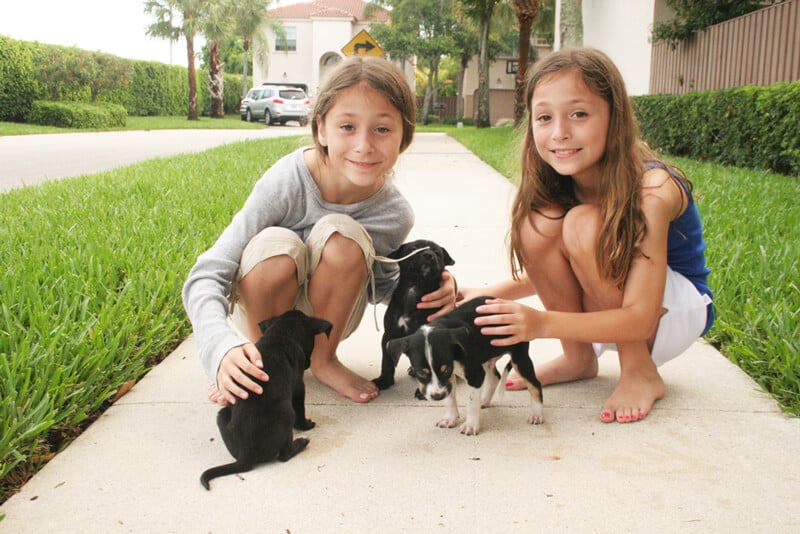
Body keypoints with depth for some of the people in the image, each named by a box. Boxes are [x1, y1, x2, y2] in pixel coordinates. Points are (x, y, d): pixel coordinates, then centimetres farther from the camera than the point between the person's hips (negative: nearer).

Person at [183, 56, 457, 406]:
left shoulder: (395, 215, -20)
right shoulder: (288, 182, -30)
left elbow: (381, 285, 1)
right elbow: (205, 277, -30)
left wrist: (429, 289, -23)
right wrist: (224, 346, -50)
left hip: (324, 318, 2)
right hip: (258, 312, -2)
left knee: (342, 233, -28)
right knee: (276, 245, -34)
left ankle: (324, 360, -5)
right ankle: (264, 362, -6)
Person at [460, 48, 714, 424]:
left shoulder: (652, 189, -28)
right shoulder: (557, 184, -10)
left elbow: (638, 319, -32)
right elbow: (549, 269, 1)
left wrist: (545, 323, -45)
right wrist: (488, 295, -15)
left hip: (678, 311, -5)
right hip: (610, 311, 5)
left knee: (583, 222, -29)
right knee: (538, 223, -21)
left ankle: (640, 372, -13)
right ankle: (579, 358, -3)